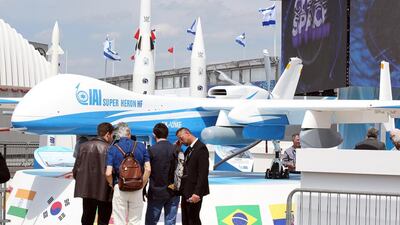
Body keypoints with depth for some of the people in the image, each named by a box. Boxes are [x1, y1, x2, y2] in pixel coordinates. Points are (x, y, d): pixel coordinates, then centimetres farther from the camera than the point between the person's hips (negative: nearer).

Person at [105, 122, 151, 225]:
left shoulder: (113, 149, -3)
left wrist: (112, 185, 7)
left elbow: (108, 173, -11)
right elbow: (148, 169, -4)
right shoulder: (141, 146, 1)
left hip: (120, 188, -1)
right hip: (137, 189, 2)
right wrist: (141, 185, 6)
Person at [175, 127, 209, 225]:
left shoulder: (201, 148, -14)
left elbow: (203, 173, -19)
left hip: (194, 192, -9)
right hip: (186, 191, 9)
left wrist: (197, 193, -23)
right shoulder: (188, 149, 14)